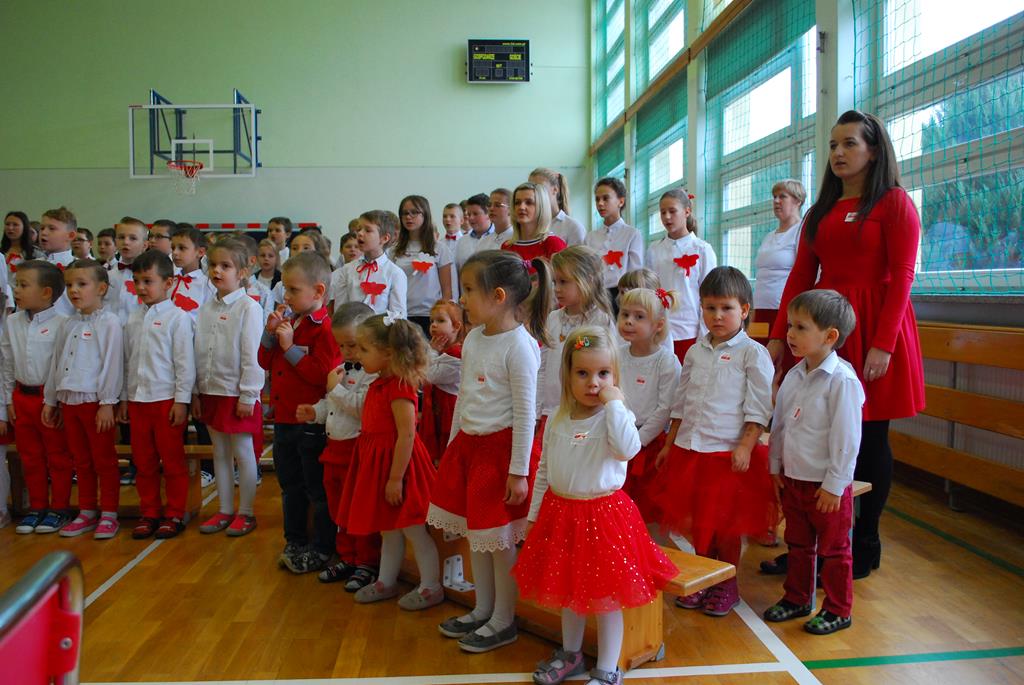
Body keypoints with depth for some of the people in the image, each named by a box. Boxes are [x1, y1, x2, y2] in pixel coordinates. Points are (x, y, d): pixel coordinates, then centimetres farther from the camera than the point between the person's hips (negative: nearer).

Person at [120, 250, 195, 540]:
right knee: (143, 462, 12)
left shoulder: (177, 317, -7)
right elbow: (127, 361, 15)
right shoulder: (133, 320, 10)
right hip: (137, 399, 6)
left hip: (166, 399, -6)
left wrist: (182, 400, -12)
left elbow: (185, 362, -9)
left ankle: (174, 514, 15)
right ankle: (149, 513, 24)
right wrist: (124, 398, 13)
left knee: (173, 461, 3)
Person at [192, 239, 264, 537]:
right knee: (220, 454, 14)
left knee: (242, 453, 3)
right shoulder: (206, 308, 8)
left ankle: (246, 513, 15)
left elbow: (252, 355, -14)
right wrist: (196, 392, 9)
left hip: (237, 394, -6)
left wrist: (247, 395, -15)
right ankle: (224, 510, 25)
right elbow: (198, 352, 11)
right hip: (211, 392, 7)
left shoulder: (248, 308, -11)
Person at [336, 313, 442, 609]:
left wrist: (396, 478, -23)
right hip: (378, 462, 9)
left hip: (397, 464, -9)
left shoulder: (399, 387, -23)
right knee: (387, 530, 20)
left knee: (414, 530, 4)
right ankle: (385, 582, 34)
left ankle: (431, 587, 18)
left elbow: (406, 435, -25)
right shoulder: (379, 384, 7)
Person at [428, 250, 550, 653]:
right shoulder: (473, 339, 6)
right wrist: (452, 445, 19)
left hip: (502, 448, -8)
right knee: (475, 532, 16)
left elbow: (526, 412, -17)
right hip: (469, 444, 8)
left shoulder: (519, 346, -18)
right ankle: (482, 610, 33)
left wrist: (519, 470, -16)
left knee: (500, 538, 4)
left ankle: (503, 621, 22)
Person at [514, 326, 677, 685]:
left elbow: (628, 449, -33)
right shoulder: (557, 422, 3)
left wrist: (615, 403, -27)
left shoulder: (615, 417, -12)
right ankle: (570, 654, 42)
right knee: (569, 590, 21)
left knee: (606, 596, 5)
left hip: (604, 514, -5)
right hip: (560, 513, 5)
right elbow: (544, 470, 11)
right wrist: (534, 514, 14)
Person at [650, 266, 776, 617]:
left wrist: (745, 447, -17)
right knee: (696, 520, 13)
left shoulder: (752, 353, -5)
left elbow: (759, 408, -9)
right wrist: (669, 443, 15)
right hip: (689, 450, 5)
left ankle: (727, 585, 26)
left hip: (728, 453, -5)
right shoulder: (695, 352, 10)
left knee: (725, 524, 7)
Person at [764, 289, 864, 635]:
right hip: (793, 478, 7)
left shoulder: (842, 380, -20)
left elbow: (846, 439, -19)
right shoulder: (794, 376, 3)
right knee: (798, 544, 21)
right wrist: (776, 466, 13)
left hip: (827, 486, -7)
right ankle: (797, 598, 37)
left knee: (834, 549, 10)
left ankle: (838, 610, 26)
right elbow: (779, 424, 13)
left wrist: (834, 484, -17)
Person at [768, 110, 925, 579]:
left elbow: (901, 278, -9)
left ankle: (865, 544, 16)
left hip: (871, 326, -5)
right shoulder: (822, 210, 16)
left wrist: (883, 344, -18)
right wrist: (777, 336, 3)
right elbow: (800, 276, 11)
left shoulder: (894, 203, -1)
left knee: (869, 437, 3)